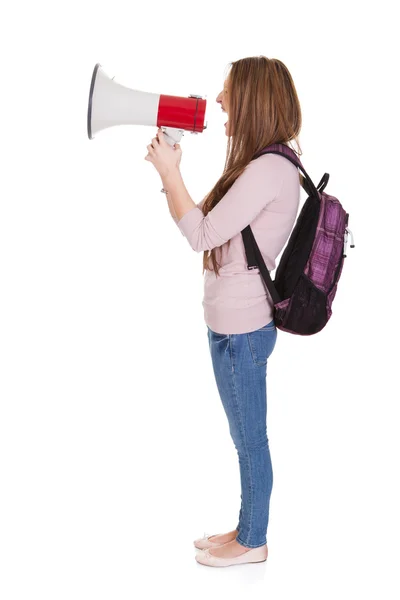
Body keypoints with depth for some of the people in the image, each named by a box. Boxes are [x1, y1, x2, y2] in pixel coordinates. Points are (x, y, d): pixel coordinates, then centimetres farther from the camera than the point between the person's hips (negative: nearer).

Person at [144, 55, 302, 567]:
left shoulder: (268, 170, -22)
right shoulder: (265, 164, 10)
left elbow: (201, 234, -21)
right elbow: (209, 226, 10)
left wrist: (169, 171, -12)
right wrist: (168, 175, 3)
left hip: (240, 328, -10)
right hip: (235, 320, 10)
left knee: (249, 439, 6)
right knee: (247, 438, 20)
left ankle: (252, 542, 23)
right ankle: (247, 529, 34)